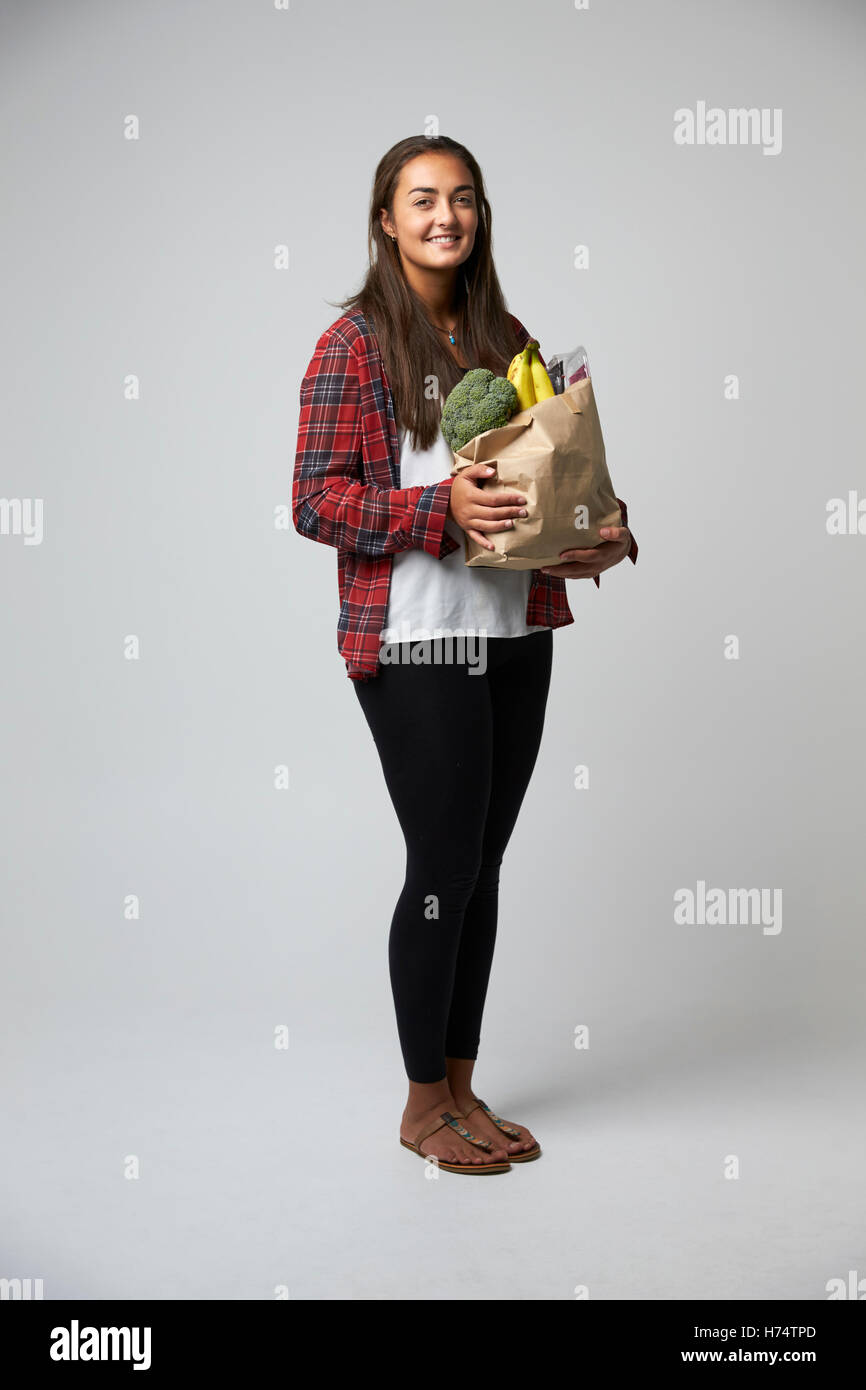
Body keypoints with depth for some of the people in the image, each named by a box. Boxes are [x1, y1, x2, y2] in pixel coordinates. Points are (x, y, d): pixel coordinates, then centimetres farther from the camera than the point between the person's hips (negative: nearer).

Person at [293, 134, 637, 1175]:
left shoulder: (506, 338, 13)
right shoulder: (355, 342, -5)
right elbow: (315, 502, -10)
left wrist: (607, 536, -2)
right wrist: (439, 509, -24)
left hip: (514, 635, 6)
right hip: (415, 646, -6)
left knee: (481, 867, 12)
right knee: (443, 869, -1)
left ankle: (462, 1089, 26)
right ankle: (423, 1107, 18)